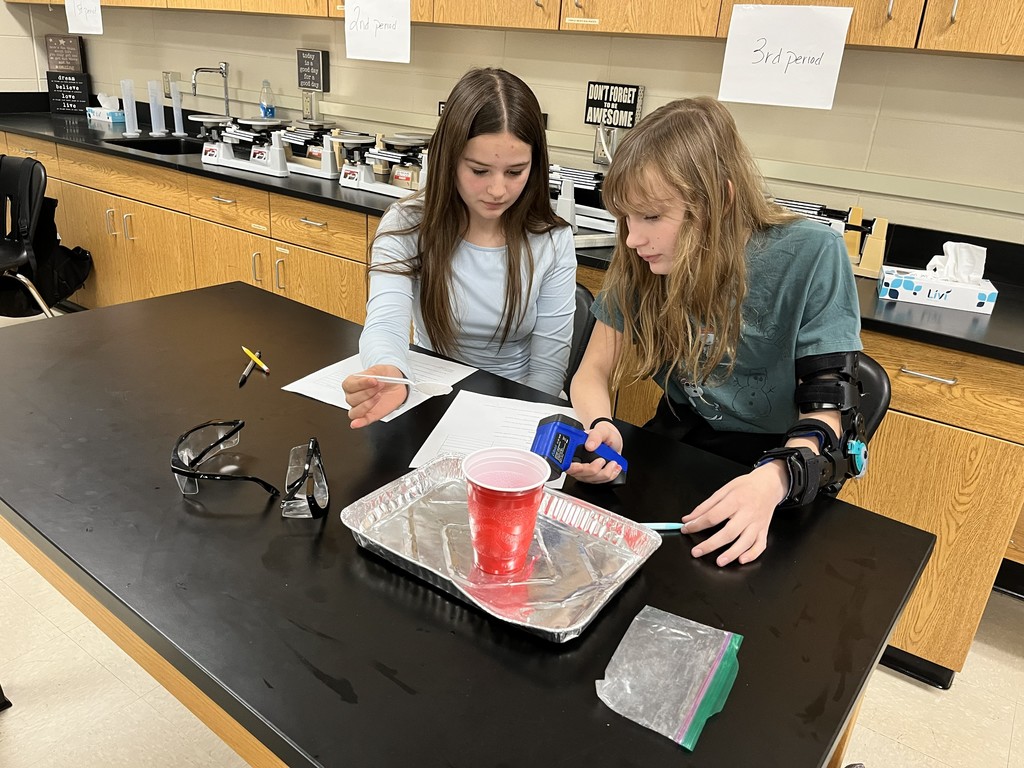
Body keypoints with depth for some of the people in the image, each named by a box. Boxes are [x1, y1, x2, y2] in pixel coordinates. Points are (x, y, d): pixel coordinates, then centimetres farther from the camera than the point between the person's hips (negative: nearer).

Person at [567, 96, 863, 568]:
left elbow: (826, 410, -17)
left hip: (784, 462, -3)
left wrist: (774, 479, -39)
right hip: (681, 437, 4)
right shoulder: (642, 263, -8)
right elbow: (593, 372, -4)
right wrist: (599, 428, -28)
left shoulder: (811, 256, -19)